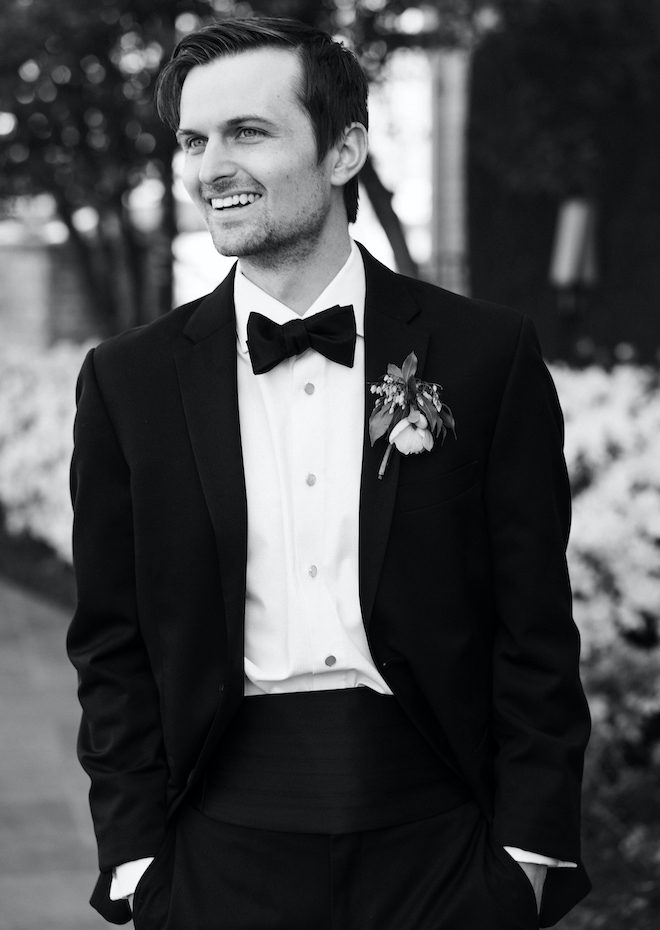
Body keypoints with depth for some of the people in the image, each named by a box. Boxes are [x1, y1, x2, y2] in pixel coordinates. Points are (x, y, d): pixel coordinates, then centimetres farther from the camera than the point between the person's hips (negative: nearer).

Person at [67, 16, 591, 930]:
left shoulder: (487, 356, 0)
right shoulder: (130, 380, 4)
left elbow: (536, 633, 0)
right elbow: (113, 648, 6)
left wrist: (530, 853, -5)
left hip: (437, 836, 0)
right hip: (225, 846, 1)